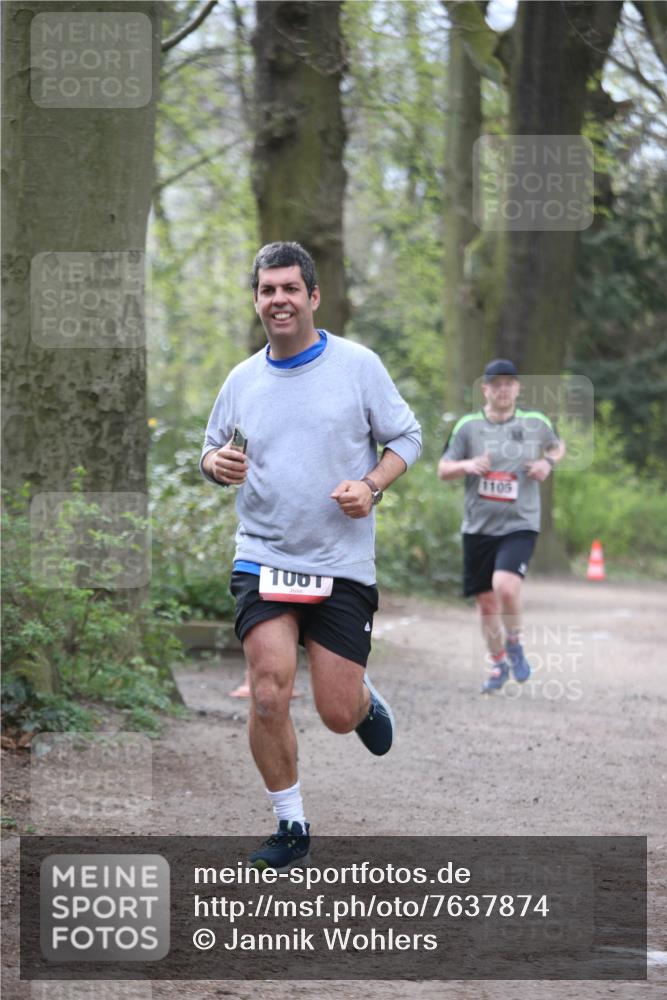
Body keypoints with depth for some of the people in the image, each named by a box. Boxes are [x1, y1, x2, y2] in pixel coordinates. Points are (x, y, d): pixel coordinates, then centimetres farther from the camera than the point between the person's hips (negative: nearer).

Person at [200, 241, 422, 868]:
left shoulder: (358, 365, -1)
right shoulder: (242, 380, 6)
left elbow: (406, 438, 5)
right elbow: (212, 451, 18)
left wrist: (371, 487, -13)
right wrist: (216, 463, -7)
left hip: (342, 564, -1)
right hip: (263, 558, 2)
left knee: (338, 715, -1)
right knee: (268, 694, -15)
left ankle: (365, 698, 38)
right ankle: (290, 827, 3)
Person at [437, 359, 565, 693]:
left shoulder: (536, 422, 3)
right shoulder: (468, 426, 1)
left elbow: (557, 447, 23)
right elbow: (443, 469, 4)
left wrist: (548, 462, 0)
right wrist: (467, 465, -17)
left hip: (520, 524, -2)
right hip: (478, 527, 2)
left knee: (505, 586, -26)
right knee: (486, 603, 8)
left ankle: (514, 644, 2)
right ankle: (498, 664, 30)